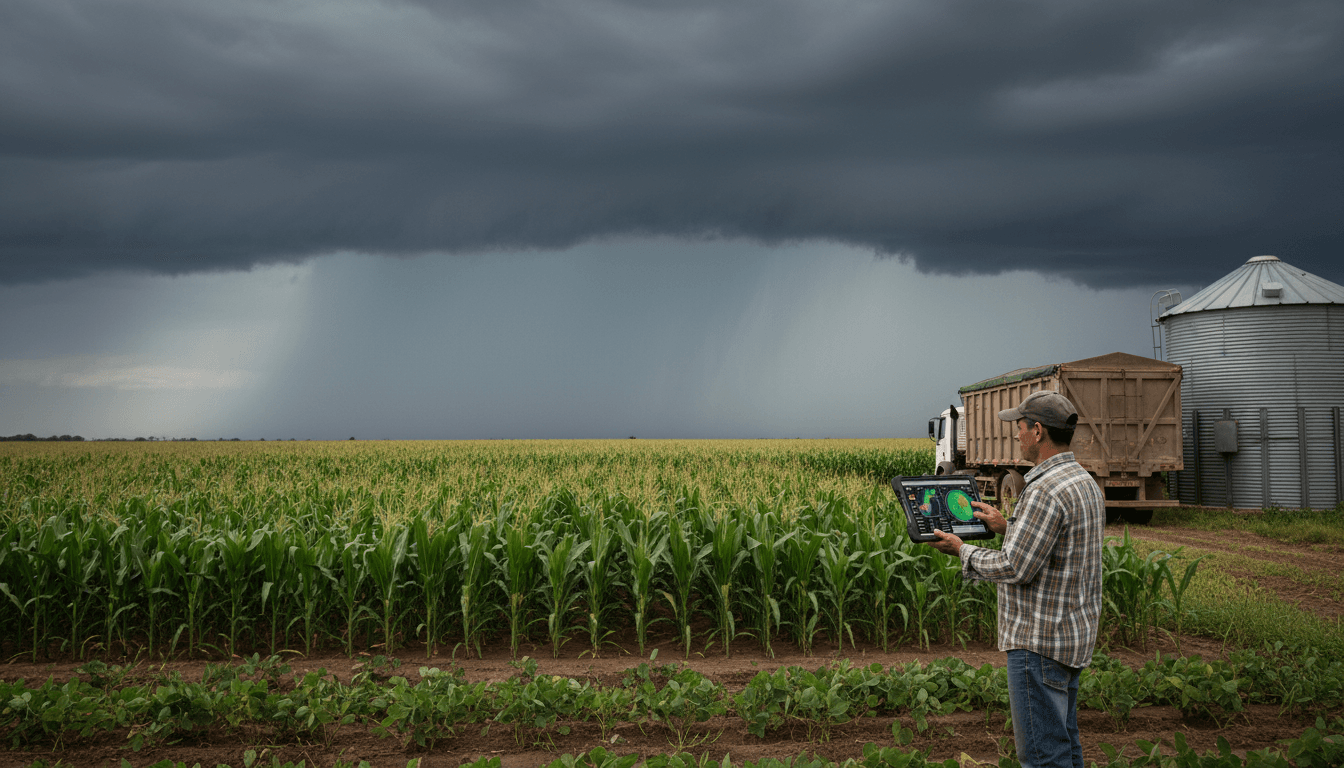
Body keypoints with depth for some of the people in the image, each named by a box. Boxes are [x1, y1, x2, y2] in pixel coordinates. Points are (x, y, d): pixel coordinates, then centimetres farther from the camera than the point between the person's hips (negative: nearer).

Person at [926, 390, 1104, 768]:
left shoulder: (1045, 491, -23)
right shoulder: (1086, 483, 10)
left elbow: (1016, 568, -23)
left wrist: (962, 550, -9)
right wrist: (1006, 526, 19)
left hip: (1040, 642, -10)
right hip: (1074, 636, 10)